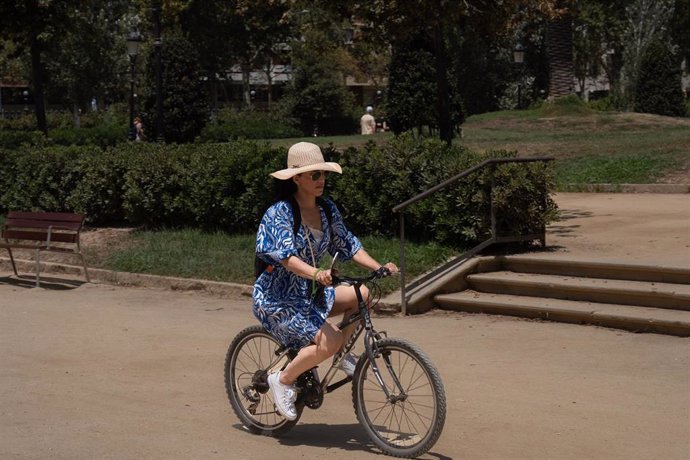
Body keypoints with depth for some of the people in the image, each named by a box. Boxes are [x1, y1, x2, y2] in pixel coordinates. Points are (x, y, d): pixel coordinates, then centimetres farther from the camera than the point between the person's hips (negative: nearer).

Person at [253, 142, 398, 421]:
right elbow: (286, 255, -30)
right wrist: (315, 273, -48)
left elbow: (347, 244, 4)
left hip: (311, 293, 7)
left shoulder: (327, 209, 3)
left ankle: (342, 353, 6)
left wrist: (378, 267, -12)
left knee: (362, 294, -11)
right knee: (329, 340, -25)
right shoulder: (280, 213, -18)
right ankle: (283, 380, -5)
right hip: (278, 300, -7)